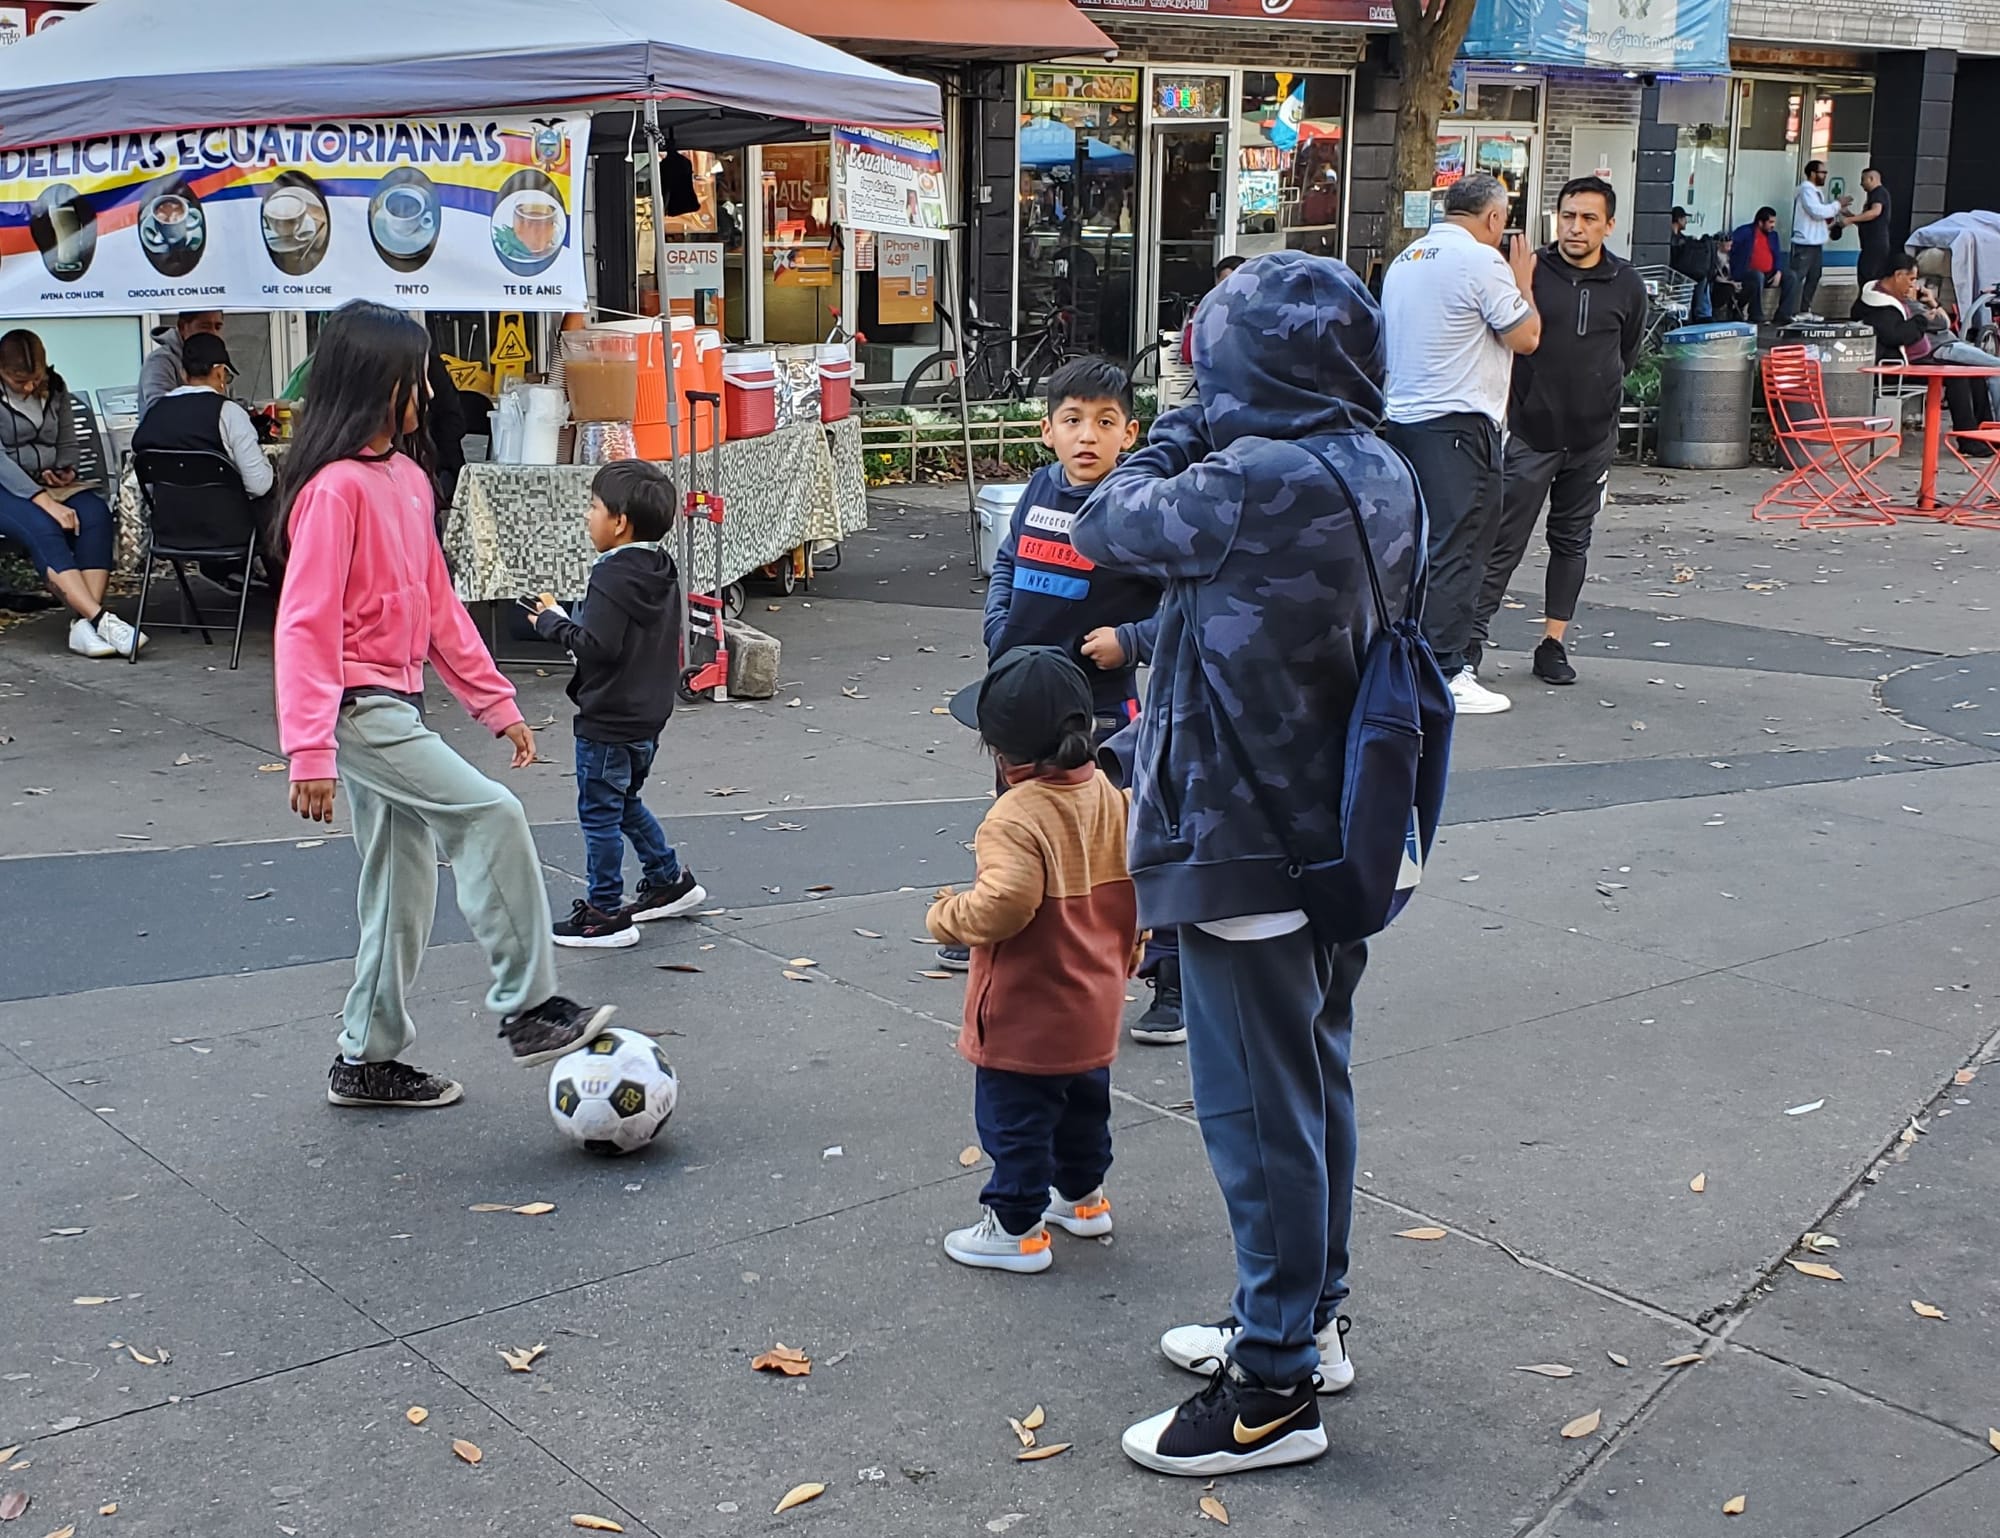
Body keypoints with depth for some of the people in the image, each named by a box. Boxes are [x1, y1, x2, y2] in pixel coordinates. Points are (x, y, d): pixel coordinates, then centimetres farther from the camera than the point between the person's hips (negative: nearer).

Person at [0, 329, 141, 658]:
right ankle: (100, 619, -46)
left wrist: (66, 471, -5)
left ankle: (83, 622, -39)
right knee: (41, 527, -36)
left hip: (48, 484, 5)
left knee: (95, 514, -28)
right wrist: (45, 502, -30)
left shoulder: (55, 388, 9)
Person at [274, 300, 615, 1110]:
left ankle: (367, 1060, 24)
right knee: (491, 815, -19)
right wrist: (310, 751, -24)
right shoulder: (336, 486, -16)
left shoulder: (407, 476, 10)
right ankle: (527, 1009, -11)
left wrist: (496, 702, 17)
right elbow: (305, 623, -19)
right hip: (359, 708, -9)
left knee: (403, 883, 13)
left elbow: (438, 602, 17)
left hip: (397, 705, 9)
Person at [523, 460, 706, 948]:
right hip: (648, 715, 9)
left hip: (607, 722, -9)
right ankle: (670, 881, 33)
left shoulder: (613, 577, -22)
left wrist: (554, 623, -13)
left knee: (599, 814, 1)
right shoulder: (662, 572, 6)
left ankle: (606, 914, 8)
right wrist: (565, 619, 13)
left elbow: (598, 645, -28)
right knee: (626, 803, 26)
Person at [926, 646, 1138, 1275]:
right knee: (1084, 1100, 25)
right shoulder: (1111, 798, -1)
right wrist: (1122, 958, 21)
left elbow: (1002, 905, -34)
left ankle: (1016, 1227, 15)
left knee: (1015, 1118, 6)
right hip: (1093, 1007, 9)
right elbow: (1136, 891, 7)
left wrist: (946, 915, -15)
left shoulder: (1016, 817, -26)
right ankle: (1082, 1195, 43)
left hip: (1024, 1017, -8)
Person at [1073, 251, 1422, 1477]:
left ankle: (1276, 1387, 15)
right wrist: (1159, 741, 15)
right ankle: (1308, 1321, 37)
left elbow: (1110, 528, -11)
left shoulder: (1259, 480, -25)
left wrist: (1180, 438, 4)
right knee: (1316, 1086, 20)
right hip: (1340, 835, 9)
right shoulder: (1383, 474, 3)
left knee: (1261, 1112, 2)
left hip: (1245, 847, -9)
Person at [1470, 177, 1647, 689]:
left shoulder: (1626, 285, 3)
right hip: (1530, 431, -3)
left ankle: (1553, 643, 18)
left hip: (1593, 436, 4)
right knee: (1504, 540, -5)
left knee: (1572, 541, 10)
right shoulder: (1531, 272, -7)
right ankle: (1470, 638, -2)